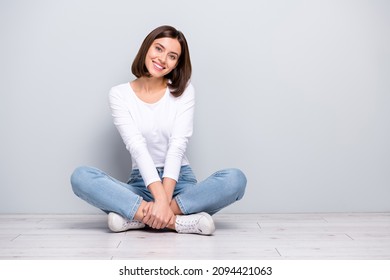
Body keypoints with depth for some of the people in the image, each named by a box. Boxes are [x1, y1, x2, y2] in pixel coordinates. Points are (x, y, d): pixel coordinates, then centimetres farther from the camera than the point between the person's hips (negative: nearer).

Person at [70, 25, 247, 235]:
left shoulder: (183, 91, 3)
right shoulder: (120, 94, 1)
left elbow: (177, 146, -10)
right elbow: (137, 147, -13)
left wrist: (165, 198, -25)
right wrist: (160, 199, -27)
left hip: (180, 181, 1)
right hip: (141, 183, 0)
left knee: (235, 178, -28)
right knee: (80, 176, -27)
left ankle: (136, 215, -27)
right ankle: (178, 221, -33)